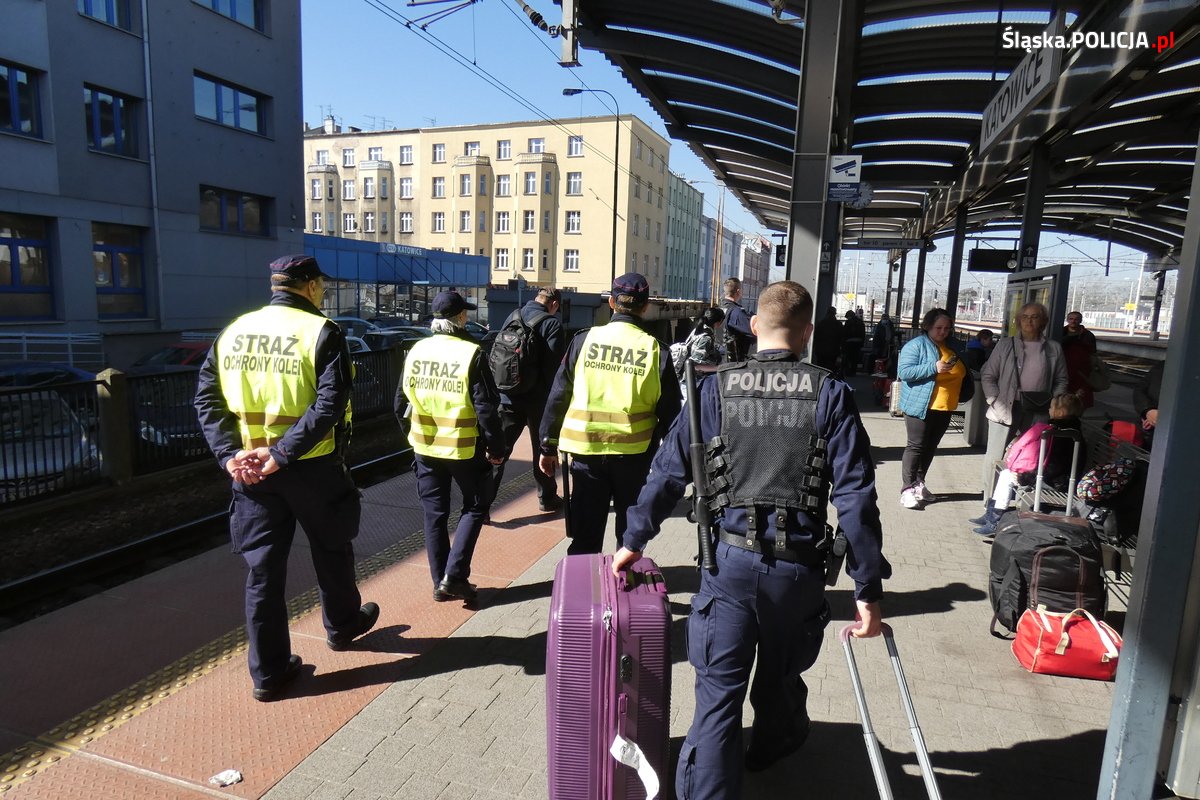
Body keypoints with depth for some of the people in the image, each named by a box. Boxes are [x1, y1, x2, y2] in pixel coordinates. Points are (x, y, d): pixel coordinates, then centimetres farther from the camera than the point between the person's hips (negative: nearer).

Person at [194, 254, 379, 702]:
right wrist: (281, 453, -20)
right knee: (331, 550, 19)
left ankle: (269, 672, 21)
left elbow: (206, 398, 2)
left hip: (249, 469, 4)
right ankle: (342, 626, 41)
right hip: (311, 467, -4)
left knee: (263, 568, 11)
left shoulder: (234, 331, 7)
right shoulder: (321, 331, -10)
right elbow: (329, 404, -22)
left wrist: (230, 454, -6)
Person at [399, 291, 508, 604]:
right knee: (475, 506, 13)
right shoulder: (471, 353, -14)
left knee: (434, 513, 14)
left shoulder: (416, 350, 1)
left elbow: (402, 400, 8)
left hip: (425, 446, 5)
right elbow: (486, 407, -15)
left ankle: (440, 582, 21)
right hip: (464, 447, -4)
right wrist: (497, 448, -6)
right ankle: (454, 576, 4)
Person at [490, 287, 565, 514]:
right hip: (537, 399, -4)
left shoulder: (512, 317, 8)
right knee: (542, 449, 13)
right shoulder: (551, 323, -10)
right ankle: (547, 498, 28)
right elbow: (554, 366, -15)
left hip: (507, 396, 4)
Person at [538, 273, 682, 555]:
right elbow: (669, 411, -2)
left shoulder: (584, 341, -4)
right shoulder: (656, 350, -6)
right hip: (635, 454, 0)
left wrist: (549, 447, 7)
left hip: (587, 451, 0)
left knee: (585, 537, 12)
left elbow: (558, 396, -2)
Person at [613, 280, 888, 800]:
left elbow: (670, 471, 0)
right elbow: (855, 496, -8)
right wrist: (868, 588, -3)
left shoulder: (717, 389, -1)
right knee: (781, 677, 26)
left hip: (731, 558, -1)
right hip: (798, 565, 2)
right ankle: (773, 745, 54)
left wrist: (634, 540, 12)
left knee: (718, 693, 7)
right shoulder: (831, 395, -3)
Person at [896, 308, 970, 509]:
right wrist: (934, 368, -26)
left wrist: (964, 392, 10)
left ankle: (919, 484, 24)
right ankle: (907, 489, -1)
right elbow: (903, 371, -20)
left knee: (931, 447, 13)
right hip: (920, 406, -7)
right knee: (916, 446, -5)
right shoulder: (916, 345, -11)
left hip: (944, 407, 7)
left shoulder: (952, 346, 11)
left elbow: (961, 371, 25)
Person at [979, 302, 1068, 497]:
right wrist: (996, 402, -10)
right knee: (995, 457, 2)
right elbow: (988, 375, 0)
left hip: (1038, 412, 2)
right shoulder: (1006, 344, 1)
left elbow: (1061, 380, 10)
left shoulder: (1054, 348, 7)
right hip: (1007, 409, -2)